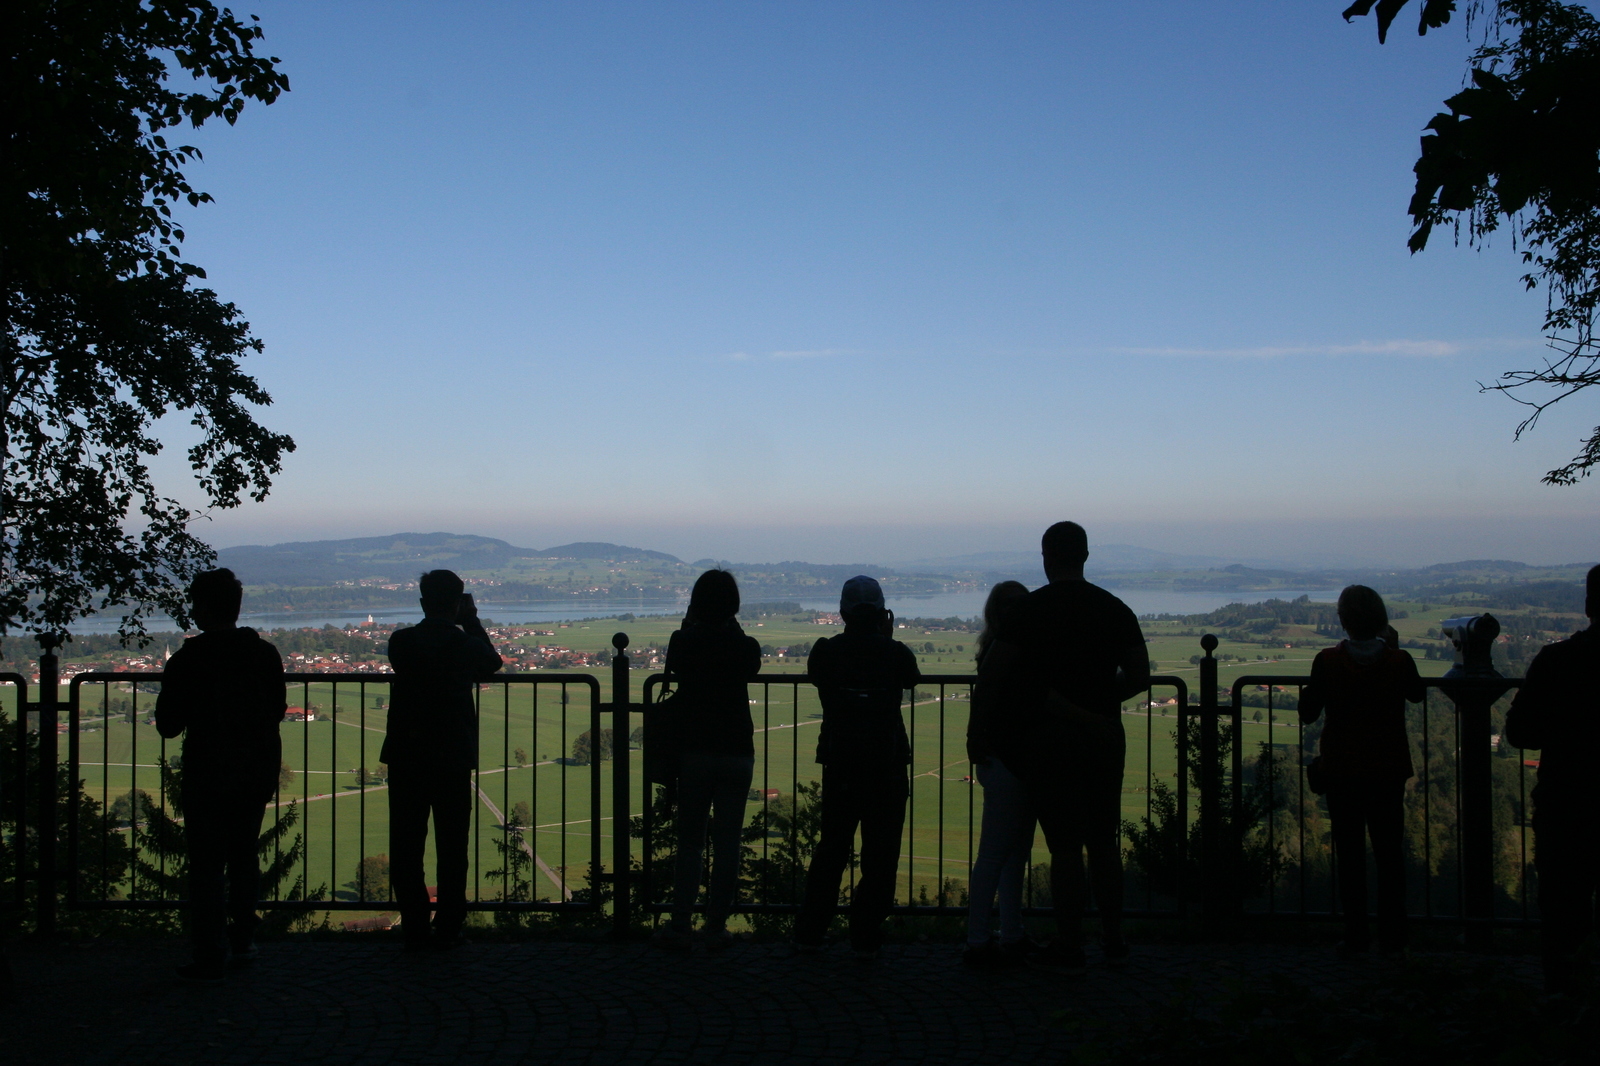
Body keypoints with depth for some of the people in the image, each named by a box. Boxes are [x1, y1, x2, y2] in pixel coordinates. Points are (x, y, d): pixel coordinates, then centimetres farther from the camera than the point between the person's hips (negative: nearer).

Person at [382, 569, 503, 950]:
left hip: (405, 757, 1)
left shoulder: (400, 642, -4)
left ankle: (414, 929, 10)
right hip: (454, 758, -1)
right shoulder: (467, 644, -7)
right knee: (451, 848, 8)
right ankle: (448, 929, 9)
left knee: (406, 847, 9)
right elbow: (492, 663, 14)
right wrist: (471, 620, 16)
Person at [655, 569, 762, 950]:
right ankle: (716, 928, 7)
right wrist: (731, 626, 14)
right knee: (727, 844, 5)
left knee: (689, 843, 8)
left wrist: (689, 624, 14)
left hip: (695, 751, 0)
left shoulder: (683, 642, -6)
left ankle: (679, 926, 6)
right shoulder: (745, 647, -5)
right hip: (737, 754, 0)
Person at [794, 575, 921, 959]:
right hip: (888, 767, -2)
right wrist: (888, 641, 18)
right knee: (880, 854, 5)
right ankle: (866, 938, 4)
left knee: (830, 849, 13)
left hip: (839, 765, 2)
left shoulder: (826, 652, -4)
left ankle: (809, 932, 16)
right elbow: (912, 679, 14)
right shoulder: (895, 653, -6)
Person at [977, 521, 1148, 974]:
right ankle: (1113, 939, 22)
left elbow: (992, 674, -10)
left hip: (1051, 737, -4)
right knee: (1103, 840, 15)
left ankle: (1069, 946, 6)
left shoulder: (1028, 609, -7)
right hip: (1105, 735, 4)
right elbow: (1139, 677, 7)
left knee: (1065, 845, 0)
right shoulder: (1115, 609, 5)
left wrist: (981, 716, 6)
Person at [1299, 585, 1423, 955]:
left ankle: (1356, 935, 8)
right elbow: (1417, 694, 13)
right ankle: (1392, 936, 11)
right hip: (1389, 771, 1)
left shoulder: (1328, 661, -12)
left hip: (1341, 771, -1)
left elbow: (1308, 713, -4)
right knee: (1390, 852, 10)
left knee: (1350, 854, 6)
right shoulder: (1400, 661, -9)